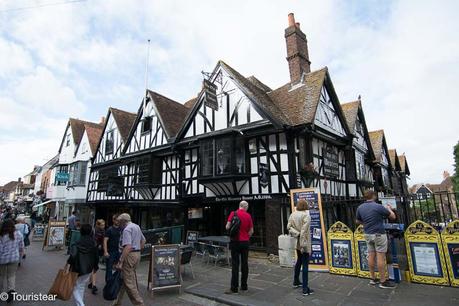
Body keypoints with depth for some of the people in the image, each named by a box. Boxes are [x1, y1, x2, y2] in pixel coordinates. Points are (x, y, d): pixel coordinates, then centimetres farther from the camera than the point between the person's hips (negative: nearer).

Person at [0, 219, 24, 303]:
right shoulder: (18, 234, -5)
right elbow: (21, 247, 3)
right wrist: (19, 257, 18)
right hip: (14, 258, 2)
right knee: (11, 275, 14)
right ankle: (11, 290, -4)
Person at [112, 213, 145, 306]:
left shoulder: (127, 229, -15)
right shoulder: (137, 226, 13)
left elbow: (128, 247, -26)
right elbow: (143, 240, 20)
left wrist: (120, 262, -25)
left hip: (130, 255, -9)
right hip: (137, 254, 9)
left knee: (129, 282, -1)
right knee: (124, 279, 19)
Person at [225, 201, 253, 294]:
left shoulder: (233, 213, -7)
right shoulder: (248, 216, 0)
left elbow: (227, 227, -10)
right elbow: (251, 231, 4)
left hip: (235, 242, -2)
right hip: (245, 242, 3)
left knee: (235, 265, 0)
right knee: (244, 264, 11)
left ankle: (234, 288, 2)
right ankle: (244, 286, 19)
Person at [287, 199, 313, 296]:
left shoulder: (292, 215, 3)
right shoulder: (306, 215, -16)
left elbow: (288, 227, -4)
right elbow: (304, 231, -22)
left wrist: (297, 234, -11)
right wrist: (303, 245, -21)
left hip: (297, 242, 7)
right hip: (304, 242, -7)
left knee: (299, 261, 24)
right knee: (305, 264, -1)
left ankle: (296, 281, 36)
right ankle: (305, 289, 4)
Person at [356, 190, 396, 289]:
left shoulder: (360, 207, 1)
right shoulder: (378, 207, -15)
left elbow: (357, 221, 11)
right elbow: (393, 217, -2)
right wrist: (388, 208, 16)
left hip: (367, 234, 6)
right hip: (379, 234, -5)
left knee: (371, 256, 11)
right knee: (381, 257, 0)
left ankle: (373, 279, 19)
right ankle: (383, 282, 7)